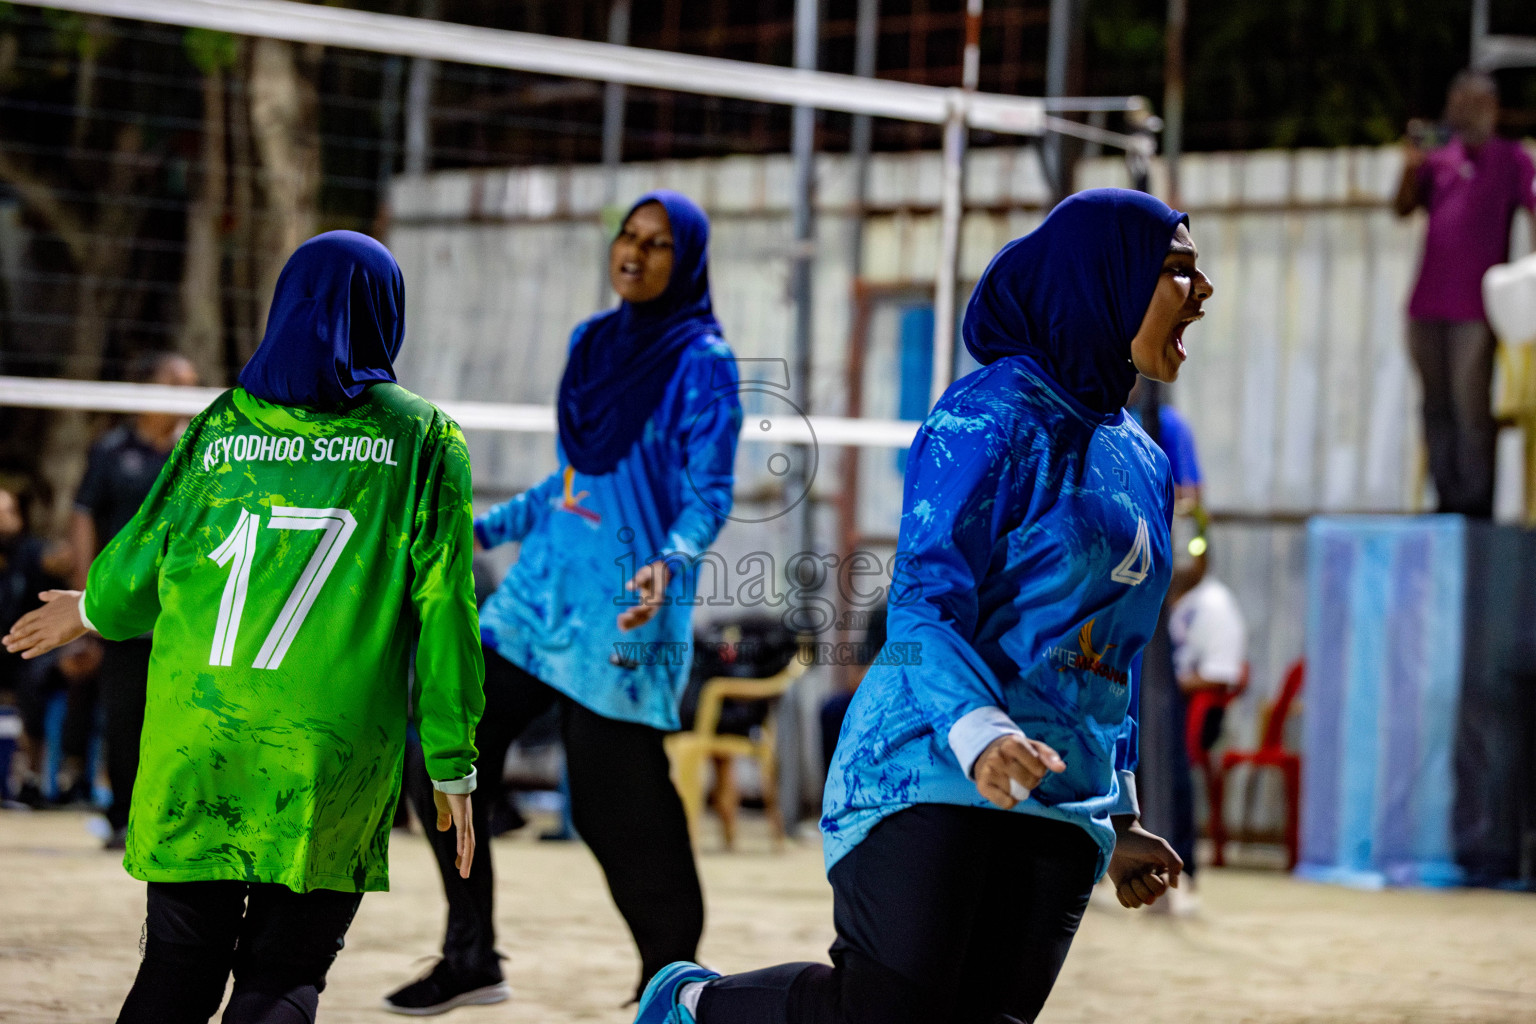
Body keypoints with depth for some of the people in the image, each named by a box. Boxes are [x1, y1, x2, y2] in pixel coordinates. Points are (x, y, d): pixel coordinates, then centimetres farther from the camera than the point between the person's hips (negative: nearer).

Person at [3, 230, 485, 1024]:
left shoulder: (221, 425, 7)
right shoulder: (421, 438, 2)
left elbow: (136, 575, 11)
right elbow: (443, 609, -3)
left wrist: (89, 612, 34)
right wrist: (452, 767, 2)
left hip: (193, 749, 2)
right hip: (331, 765, -2)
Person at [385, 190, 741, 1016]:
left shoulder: (702, 362, -7)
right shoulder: (592, 343, 12)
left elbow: (708, 495, -10)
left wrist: (669, 563, -29)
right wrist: (483, 530, 24)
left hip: (621, 614, -7)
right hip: (542, 591, 7)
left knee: (618, 808, -5)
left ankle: (671, 976, 11)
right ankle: (470, 957, 12)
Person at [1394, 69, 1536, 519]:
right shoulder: (1439, 159, 15)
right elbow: (1403, 209, 8)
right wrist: (1411, 166, -10)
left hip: (1476, 309, -5)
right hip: (1428, 305, 5)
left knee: (1471, 409, -12)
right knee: (1436, 410, 6)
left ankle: (1476, 507, -10)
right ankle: (1447, 502, 11)